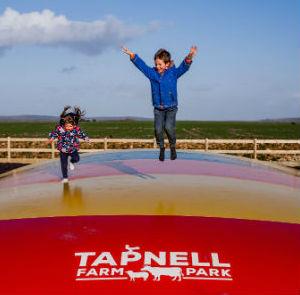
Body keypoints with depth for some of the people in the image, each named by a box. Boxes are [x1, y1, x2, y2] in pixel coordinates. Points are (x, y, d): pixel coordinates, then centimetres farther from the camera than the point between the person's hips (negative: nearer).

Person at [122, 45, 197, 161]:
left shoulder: (173, 73, -4)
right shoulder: (152, 73, 3)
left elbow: (184, 67, -17)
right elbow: (141, 64, 2)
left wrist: (189, 57, -36)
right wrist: (132, 55, -11)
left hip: (171, 107, -2)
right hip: (158, 108, 2)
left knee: (169, 127, -19)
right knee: (158, 129, -11)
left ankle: (173, 147, 5)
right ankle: (161, 148, 14)